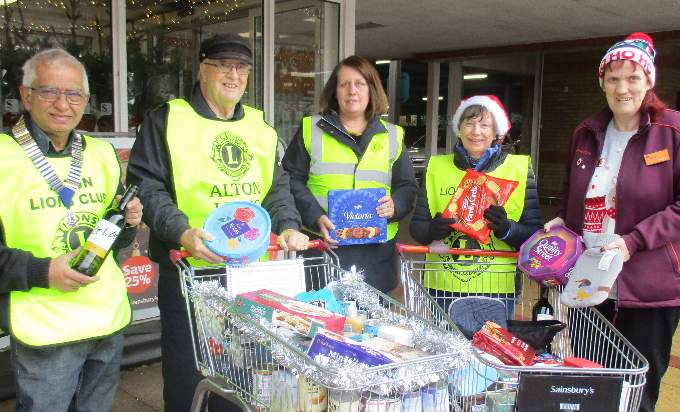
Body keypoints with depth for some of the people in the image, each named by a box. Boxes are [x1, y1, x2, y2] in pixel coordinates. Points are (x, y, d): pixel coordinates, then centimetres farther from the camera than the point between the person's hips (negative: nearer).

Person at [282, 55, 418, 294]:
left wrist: (395, 206, -6)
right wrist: (315, 217, -11)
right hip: (322, 245, -1)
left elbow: (407, 186, 16)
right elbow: (292, 180, 3)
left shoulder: (392, 136, 13)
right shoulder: (311, 129, 7)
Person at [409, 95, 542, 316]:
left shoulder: (518, 168, 2)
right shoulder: (437, 167, 7)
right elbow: (416, 227, 8)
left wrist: (507, 229, -19)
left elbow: (535, 233, 0)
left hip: (497, 287, -1)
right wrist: (433, 229, -13)